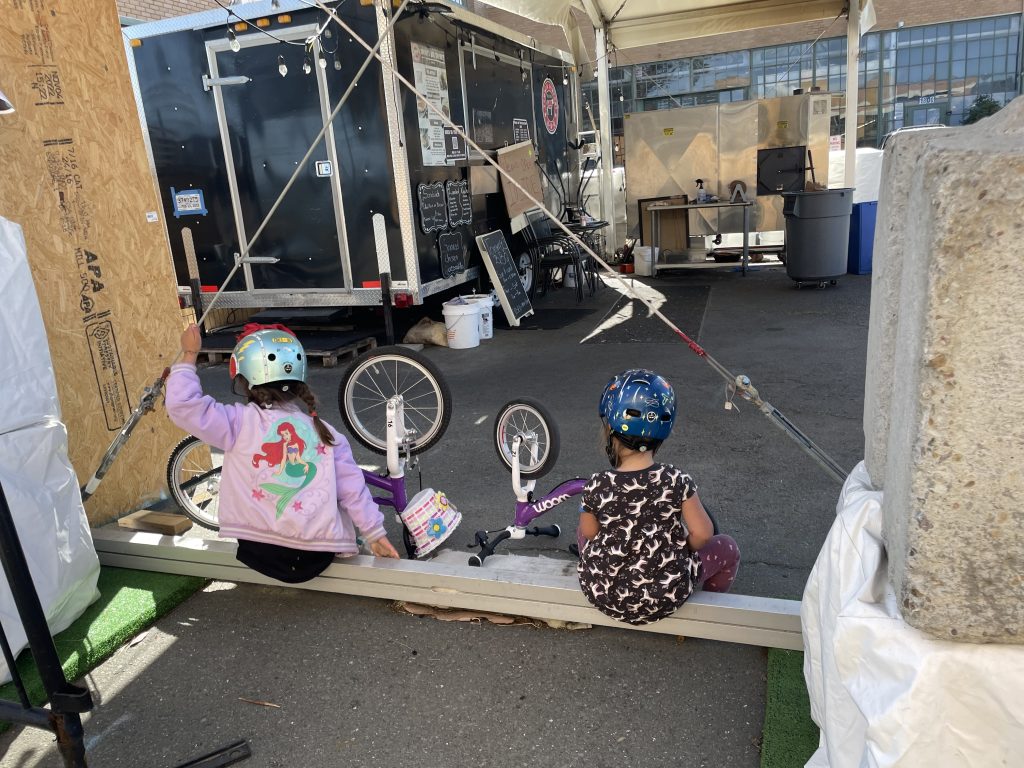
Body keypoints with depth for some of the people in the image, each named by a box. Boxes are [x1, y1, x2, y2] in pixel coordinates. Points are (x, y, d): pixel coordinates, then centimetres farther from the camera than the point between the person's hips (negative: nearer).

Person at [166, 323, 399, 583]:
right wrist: (374, 533, 11)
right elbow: (353, 488, 2)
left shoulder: (240, 422, -7)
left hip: (260, 554, -1)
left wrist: (189, 355, 5)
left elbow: (183, 405, -6)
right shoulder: (324, 432, 1)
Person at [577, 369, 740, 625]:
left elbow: (589, 532, -3)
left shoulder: (597, 487, -17)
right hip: (665, 598, -1)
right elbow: (702, 533, -13)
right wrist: (681, 551, 7)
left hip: (601, 594, 2)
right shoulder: (676, 481, -19)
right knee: (727, 548, 20)